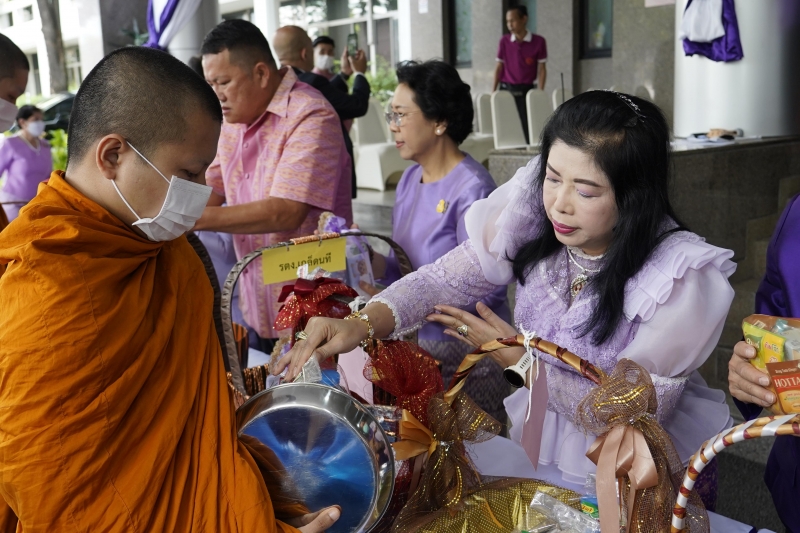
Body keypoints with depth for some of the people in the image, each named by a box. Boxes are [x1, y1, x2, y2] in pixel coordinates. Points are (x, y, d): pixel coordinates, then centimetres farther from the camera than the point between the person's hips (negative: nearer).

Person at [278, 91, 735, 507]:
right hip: (536, 452, 5)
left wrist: (522, 360, -21)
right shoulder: (534, 218, -11)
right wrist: (361, 325, -28)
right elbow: (449, 278, -10)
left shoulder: (680, 275, -22)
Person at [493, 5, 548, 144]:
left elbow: (541, 68, 0)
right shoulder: (504, 41, 4)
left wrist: (540, 92, -8)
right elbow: (499, 66, 9)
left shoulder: (539, 41, -3)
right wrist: (494, 90, 3)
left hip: (527, 90, -2)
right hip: (506, 88, 2)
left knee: (528, 128, -6)